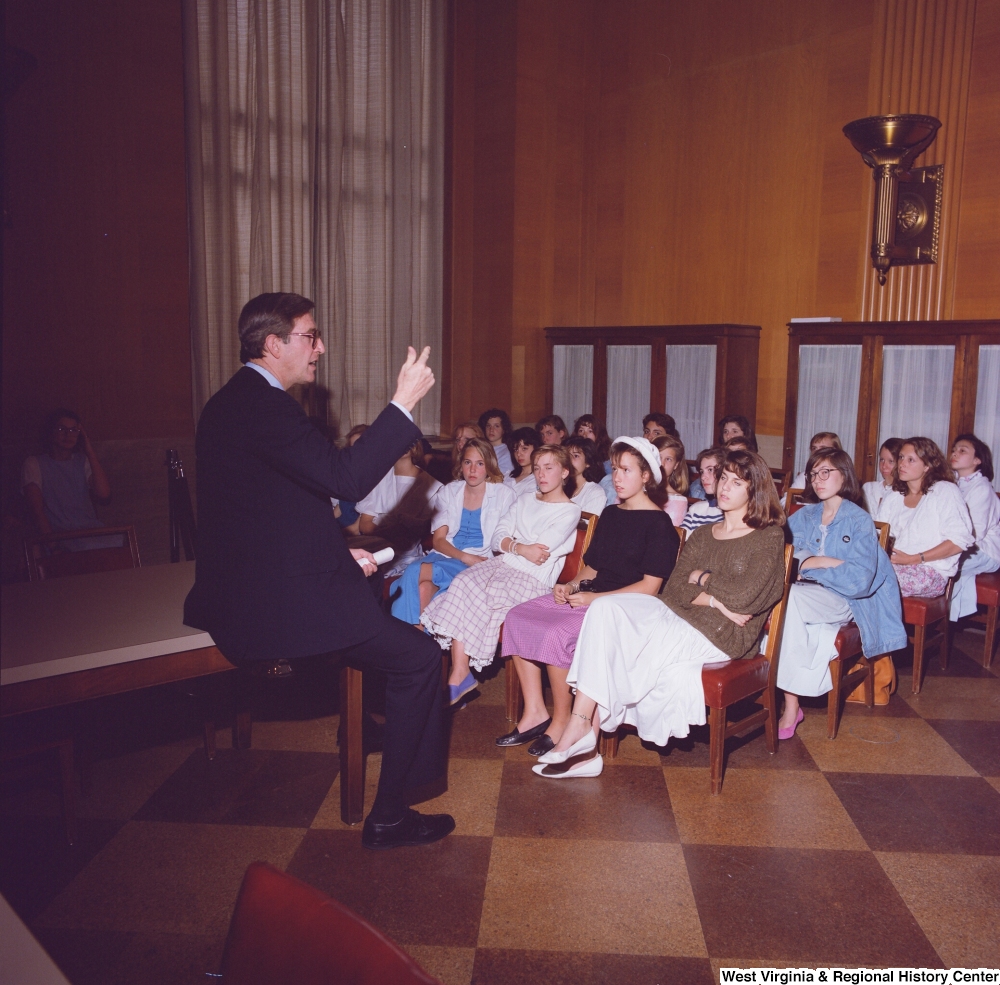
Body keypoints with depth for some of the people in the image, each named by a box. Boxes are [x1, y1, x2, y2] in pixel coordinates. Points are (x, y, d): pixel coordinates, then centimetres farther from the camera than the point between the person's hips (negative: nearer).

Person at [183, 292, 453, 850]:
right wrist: (405, 402, -21)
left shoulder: (239, 401, 15)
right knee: (420, 657, -7)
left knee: (378, 604, 29)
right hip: (271, 605, -11)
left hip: (244, 590, 11)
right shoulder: (262, 406, -19)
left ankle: (380, 727, 43)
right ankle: (389, 817, 3)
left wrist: (338, 553, 12)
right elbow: (346, 477, -27)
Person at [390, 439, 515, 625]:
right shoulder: (449, 492, 12)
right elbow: (438, 539, 5)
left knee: (414, 574, -30)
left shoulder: (504, 495, 4)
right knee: (423, 588, -33)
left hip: (482, 562, -3)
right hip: (446, 555, 3)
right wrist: (465, 557, -14)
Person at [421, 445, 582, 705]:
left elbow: (539, 551, -12)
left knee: (475, 595, -28)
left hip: (533, 578, -6)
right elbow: (497, 538, 8)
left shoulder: (570, 511, 2)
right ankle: (460, 674, -28)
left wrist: (511, 545, -1)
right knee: (464, 581, -25)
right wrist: (521, 547, -9)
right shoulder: (524, 501, 22)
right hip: (502, 565, 6)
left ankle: (460, 675, -20)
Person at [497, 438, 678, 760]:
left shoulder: (658, 523, -5)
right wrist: (571, 585, 1)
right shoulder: (610, 514, 19)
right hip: (587, 596, 8)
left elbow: (649, 586, -12)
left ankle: (561, 723, -11)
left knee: (556, 634, -31)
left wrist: (596, 598, -17)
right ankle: (535, 713, -6)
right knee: (517, 617, -11)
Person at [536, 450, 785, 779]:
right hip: (679, 616, 6)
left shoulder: (769, 537, 4)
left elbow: (743, 597, -9)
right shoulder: (703, 535, 20)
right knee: (606, 609, -21)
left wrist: (702, 579, 2)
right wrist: (714, 600, -8)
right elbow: (674, 588, 6)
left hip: (723, 633, -6)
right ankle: (582, 730, -26)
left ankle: (582, 726, -11)